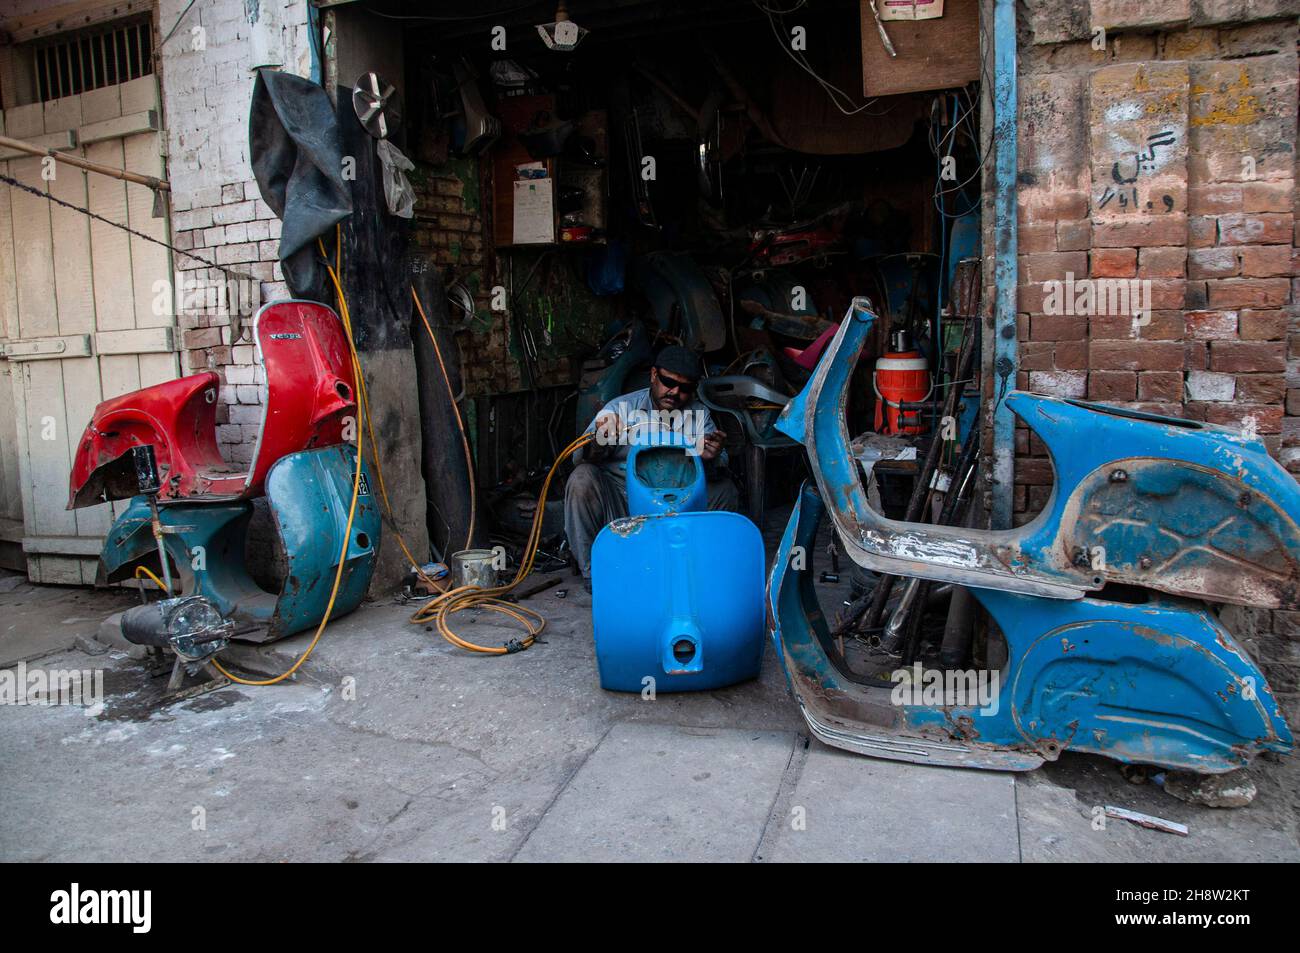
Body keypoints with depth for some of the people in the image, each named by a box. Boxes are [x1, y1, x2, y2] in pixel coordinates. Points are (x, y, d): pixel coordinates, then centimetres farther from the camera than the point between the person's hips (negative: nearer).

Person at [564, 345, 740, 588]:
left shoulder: (699, 414, 4)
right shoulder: (620, 408, -6)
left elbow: (715, 473, -6)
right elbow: (581, 457, -16)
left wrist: (711, 459, -31)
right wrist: (598, 442, -40)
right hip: (619, 505, -2)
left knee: (725, 487, -13)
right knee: (582, 479, -28)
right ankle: (592, 574, -14)